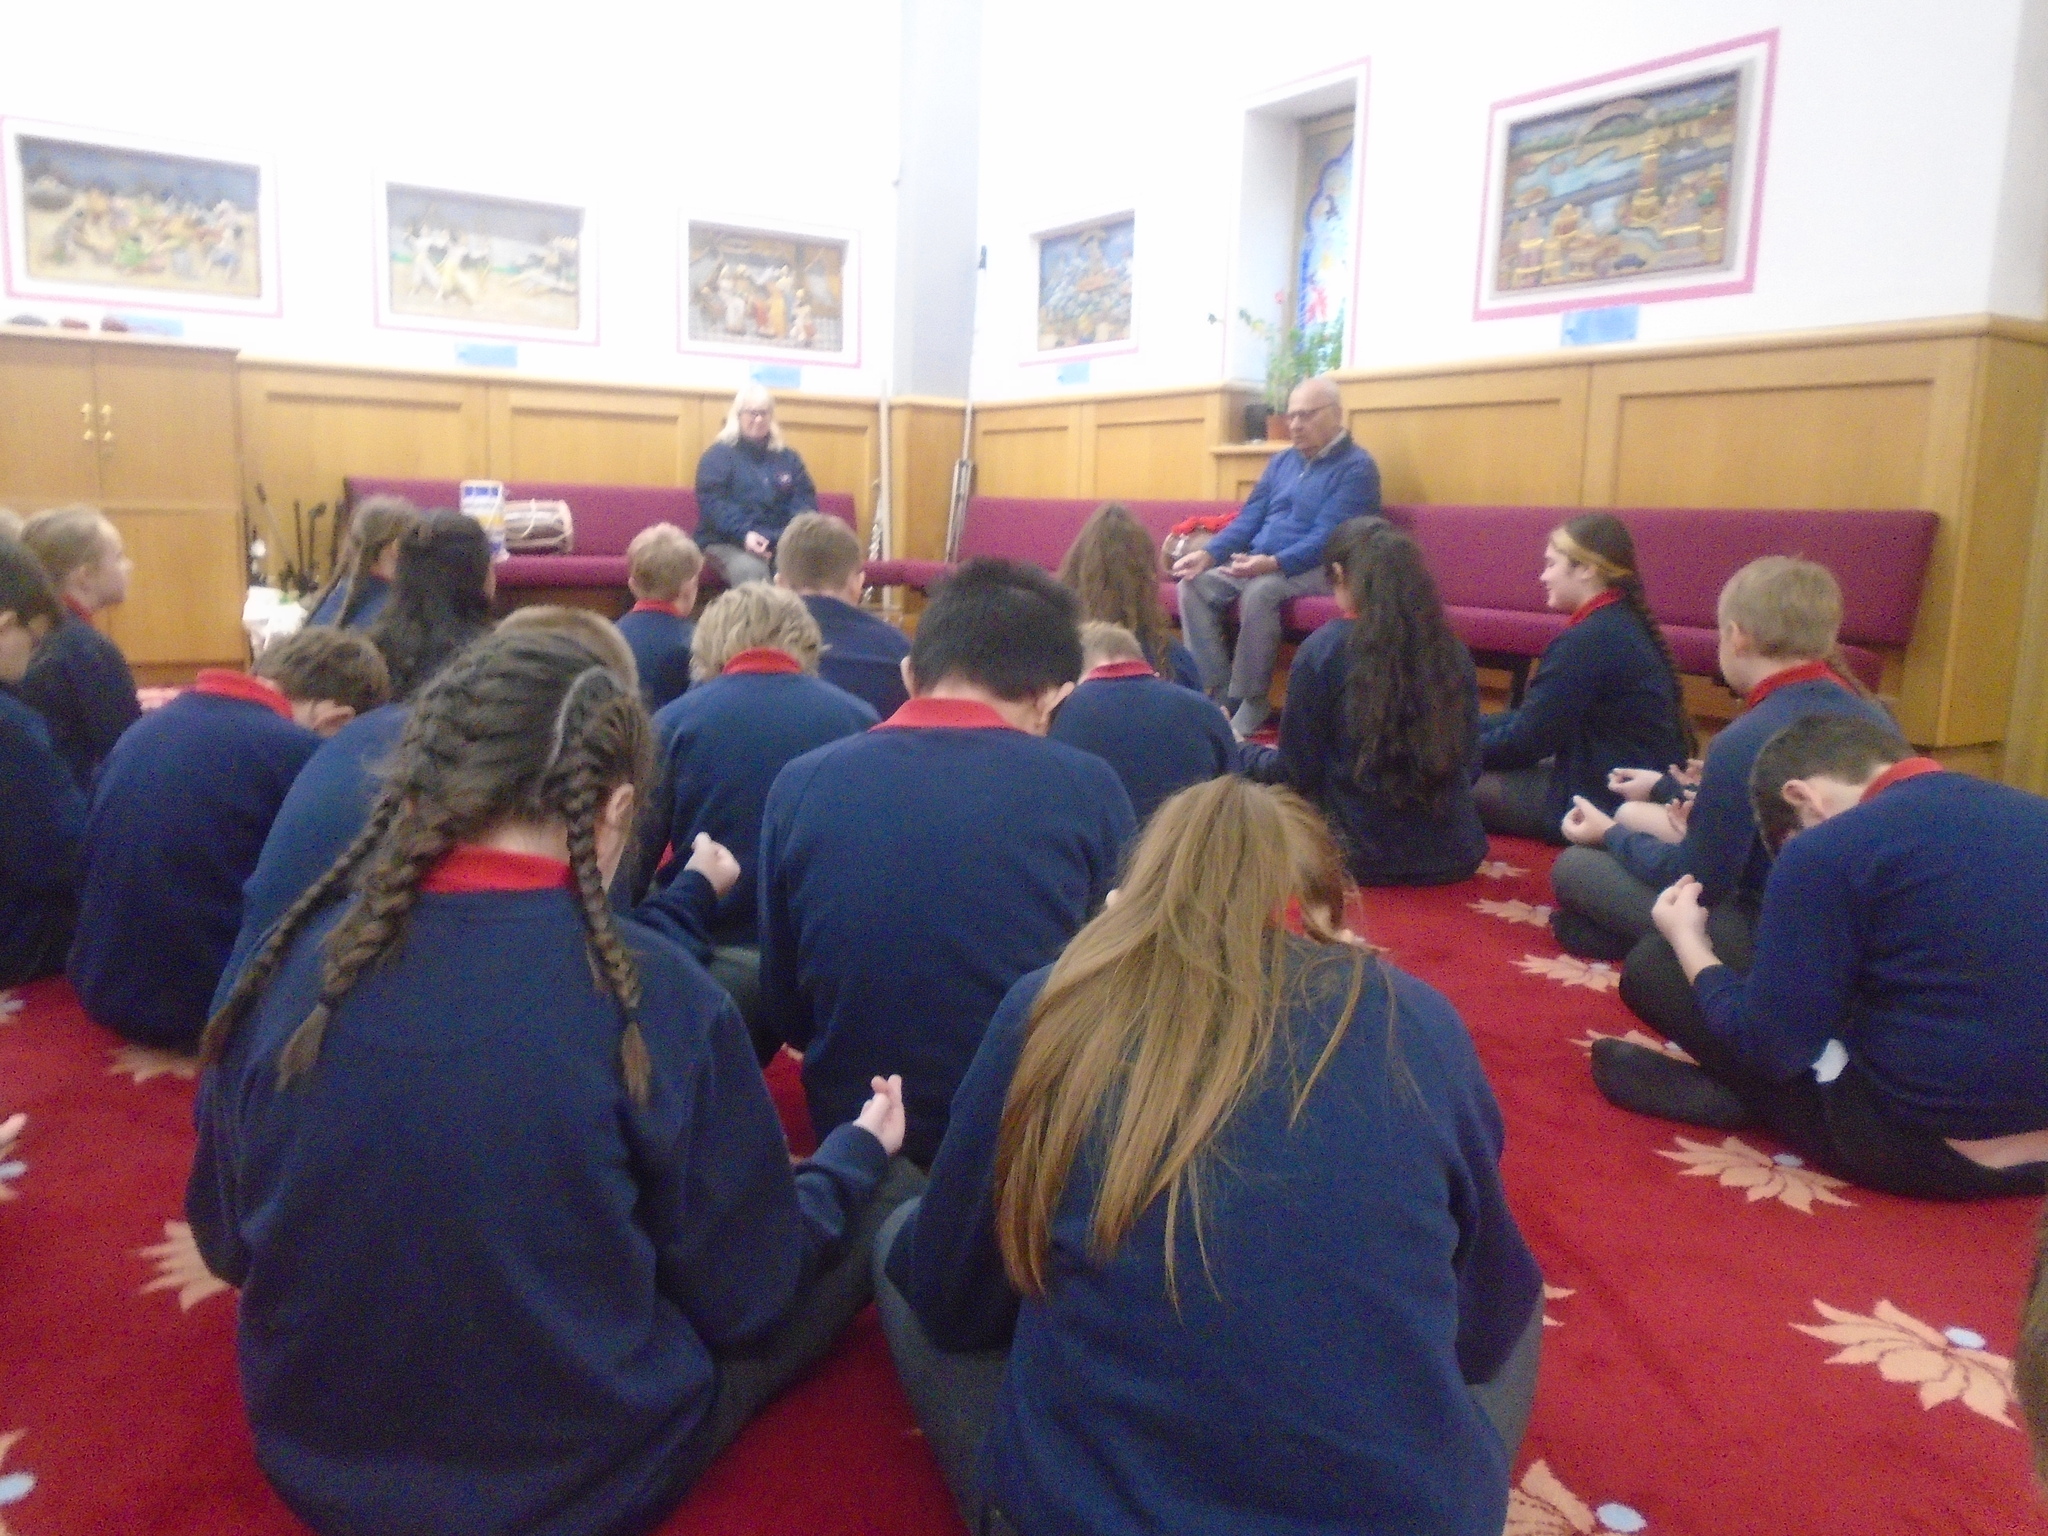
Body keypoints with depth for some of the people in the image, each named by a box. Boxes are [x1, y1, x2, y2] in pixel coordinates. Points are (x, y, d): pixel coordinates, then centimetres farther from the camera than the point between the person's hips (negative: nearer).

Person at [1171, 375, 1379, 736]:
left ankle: (1251, 703, -24)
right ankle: (1220, 692, -14)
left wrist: (1273, 563, -32)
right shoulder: (1281, 462, 17)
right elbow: (1249, 518, 15)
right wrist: (1209, 553, -3)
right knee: (1194, 585, -14)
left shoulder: (1356, 467, -6)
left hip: (1314, 569, -7)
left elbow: (1327, 537, -18)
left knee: (1260, 592, -36)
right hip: (1257, 564, 7)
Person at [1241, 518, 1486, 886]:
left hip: (1363, 857, -4)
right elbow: (1469, 764, 6)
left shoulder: (1323, 649, -13)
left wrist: (1243, 752, 13)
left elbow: (1297, 772, -8)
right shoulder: (1453, 650, -2)